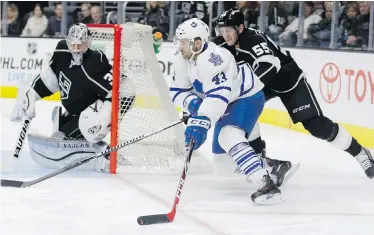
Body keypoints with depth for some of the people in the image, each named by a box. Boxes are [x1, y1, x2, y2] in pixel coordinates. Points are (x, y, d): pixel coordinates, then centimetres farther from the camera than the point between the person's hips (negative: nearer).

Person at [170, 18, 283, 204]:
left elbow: (217, 96, -44)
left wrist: (201, 121, -55)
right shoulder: (182, 60, -6)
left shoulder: (212, 59, -34)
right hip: (228, 103, 10)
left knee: (229, 137, -33)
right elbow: (178, 91, -2)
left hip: (248, 97, -10)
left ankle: (266, 184, -40)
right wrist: (192, 104, -24)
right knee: (220, 152, 19)